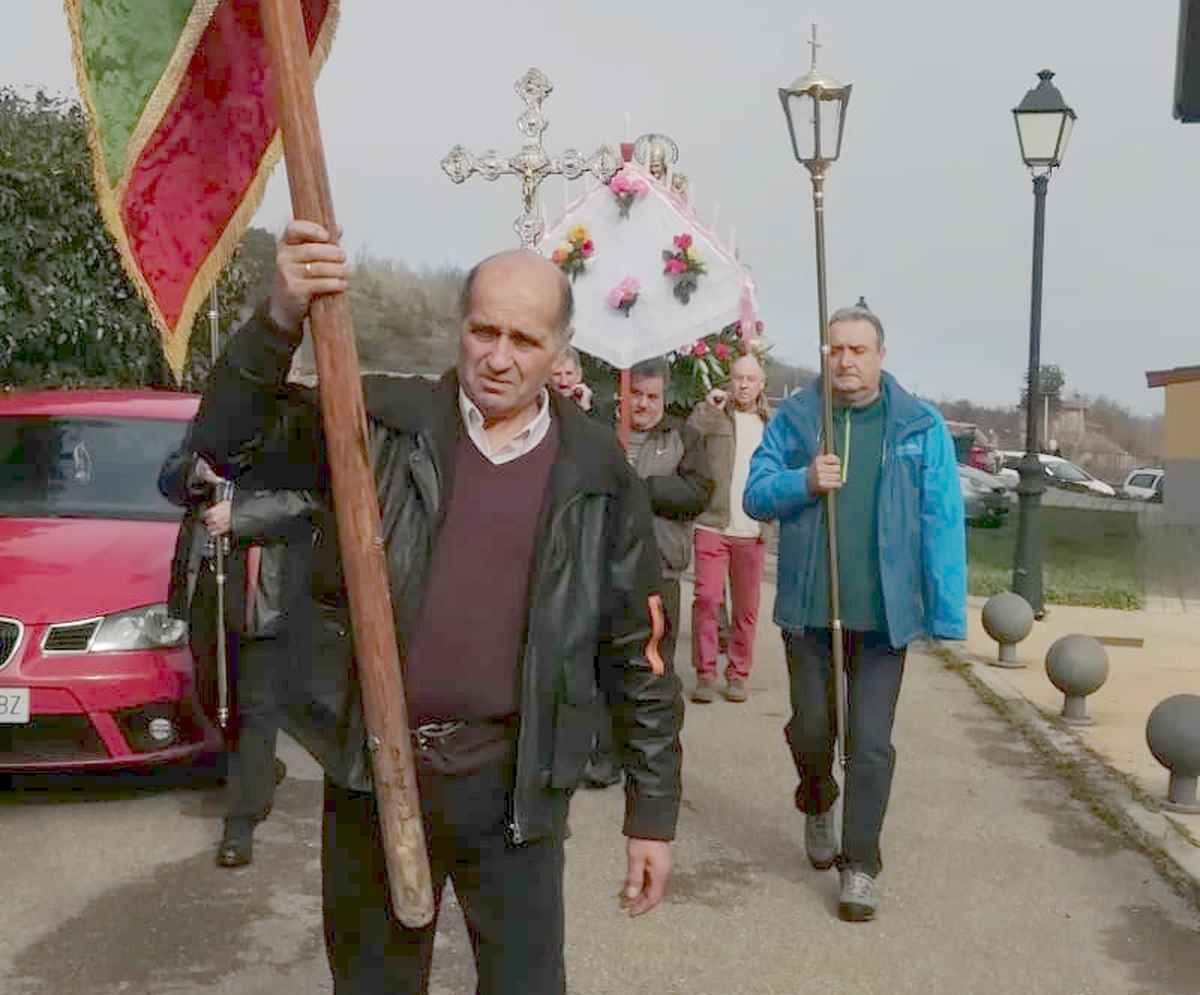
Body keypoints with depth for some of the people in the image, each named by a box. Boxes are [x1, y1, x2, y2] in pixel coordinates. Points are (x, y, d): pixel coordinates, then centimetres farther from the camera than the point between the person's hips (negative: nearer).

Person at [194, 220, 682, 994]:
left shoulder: (598, 476, -1)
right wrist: (281, 318, -24)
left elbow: (638, 655, 3)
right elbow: (232, 431, -7)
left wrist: (652, 812, 4)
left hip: (510, 782, -1)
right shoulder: (386, 424, -1)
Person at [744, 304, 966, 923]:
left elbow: (943, 521, -7)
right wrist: (804, 482, -20)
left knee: (870, 744, 3)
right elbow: (756, 494, 1)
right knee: (810, 727, 15)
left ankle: (860, 865, 17)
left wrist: (947, 613, -13)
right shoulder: (794, 418, 2)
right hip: (808, 609, 2)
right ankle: (817, 807, 45)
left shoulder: (920, 428, -3)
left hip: (882, 613, -1)